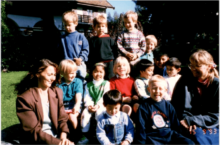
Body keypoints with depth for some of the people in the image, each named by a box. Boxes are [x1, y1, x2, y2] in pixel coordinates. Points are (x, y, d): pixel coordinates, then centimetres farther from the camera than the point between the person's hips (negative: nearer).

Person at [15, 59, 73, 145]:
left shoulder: (57, 92, 5)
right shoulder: (24, 99, -10)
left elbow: (62, 118, 6)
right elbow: (34, 131, -12)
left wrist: (63, 137, -11)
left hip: (57, 138, 4)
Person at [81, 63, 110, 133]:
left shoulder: (106, 83, 7)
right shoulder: (88, 85, 16)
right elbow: (87, 97, 6)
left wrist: (98, 105, -16)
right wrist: (89, 105, -14)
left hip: (101, 105, -2)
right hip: (91, 106, 3)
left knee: (99, 113, -33)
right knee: (85, 113, -26)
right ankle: (84, 132, -17)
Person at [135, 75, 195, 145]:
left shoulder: (168, 105, 11)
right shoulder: (144, 107, -3)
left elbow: (176, 125, 18)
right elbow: (141, 128, -3)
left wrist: (178, 137, 11)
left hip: (170, 136, 4)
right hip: (153, 138, -4)